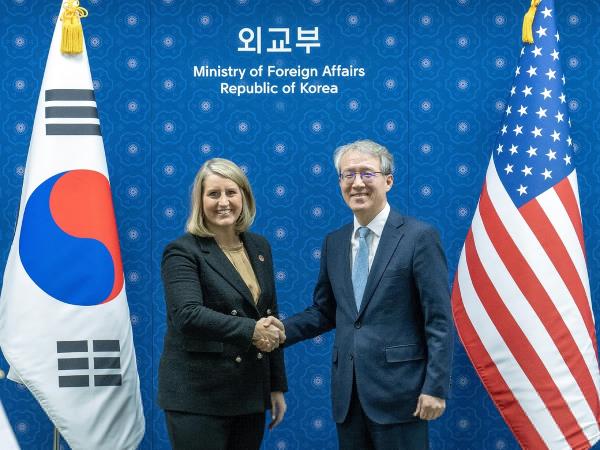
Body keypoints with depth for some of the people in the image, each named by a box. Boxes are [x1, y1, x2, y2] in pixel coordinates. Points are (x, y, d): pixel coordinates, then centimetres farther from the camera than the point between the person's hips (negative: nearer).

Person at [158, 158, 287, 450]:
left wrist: (277, 386, 13)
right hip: (198, 396, -6)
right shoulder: (183, 252, -8)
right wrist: (249, 331, -29)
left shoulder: (259, 247, 11)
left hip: (251, 393, 6)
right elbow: (188, 314, -23)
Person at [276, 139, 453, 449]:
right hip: (347, 392, 5)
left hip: (398, 389, -5)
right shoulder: (334, 242, 11)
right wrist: (282, 331, -1)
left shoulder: (419, 237, -6)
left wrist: (435, 388, -13)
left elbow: (439, 320, -9)